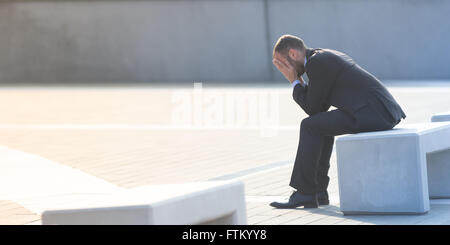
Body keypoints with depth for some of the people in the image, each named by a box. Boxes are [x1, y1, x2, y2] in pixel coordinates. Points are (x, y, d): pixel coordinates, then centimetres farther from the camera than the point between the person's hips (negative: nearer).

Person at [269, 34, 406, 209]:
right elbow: (321, 107, 26)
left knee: (310, 126, -7)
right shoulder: (329, 56, 24)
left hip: (372, 113, -10)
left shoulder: (316, 62, -8)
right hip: (386, 111, 10)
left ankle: (305, 193, -1)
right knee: (321, 124, 23)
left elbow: (312, 108, -4)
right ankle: (318, 190, 21)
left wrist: (294, 81, 7)